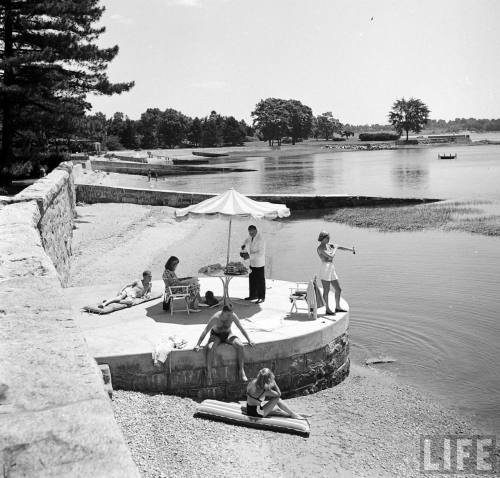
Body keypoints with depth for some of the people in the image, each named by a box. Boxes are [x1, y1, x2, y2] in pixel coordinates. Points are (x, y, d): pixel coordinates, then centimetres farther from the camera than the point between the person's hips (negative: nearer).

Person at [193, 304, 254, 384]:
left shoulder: (233, 316, -20)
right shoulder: (215, 318, -27)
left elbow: (241, 328, -7)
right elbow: (205, 332, -24)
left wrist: (249, 340, -6)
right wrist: (198, 345, -29)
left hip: (228, 334, 2)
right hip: (216, 335, -2)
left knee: (240, 346, -27)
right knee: (210, 348, -35)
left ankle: (241, 371, -18)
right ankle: (209, 374, -26)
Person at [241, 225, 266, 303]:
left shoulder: (260, 239, -19)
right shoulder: (249, 238, 6)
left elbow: (261, 253, -23)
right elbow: (246, 249, 13)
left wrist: (249, 255, -28)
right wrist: (243, 248, -11)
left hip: (259, 264, -8)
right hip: (252, 263, 8)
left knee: (260, 281, 0)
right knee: (252, 279, 14)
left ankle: (261, 297, 8)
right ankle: (253, 295, 26)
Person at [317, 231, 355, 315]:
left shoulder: (328, 245, 15)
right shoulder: (320, 248, -11)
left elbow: (340, 247, 22)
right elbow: (331, 256, -18)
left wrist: (350, 249, 15)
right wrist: (335, 248, -3)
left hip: (332, 270, 9)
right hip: (325, 269, -9)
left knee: (338, 289, 12)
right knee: (326, 291, -1)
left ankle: (338, 307, 26)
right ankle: (327, 309, 10)